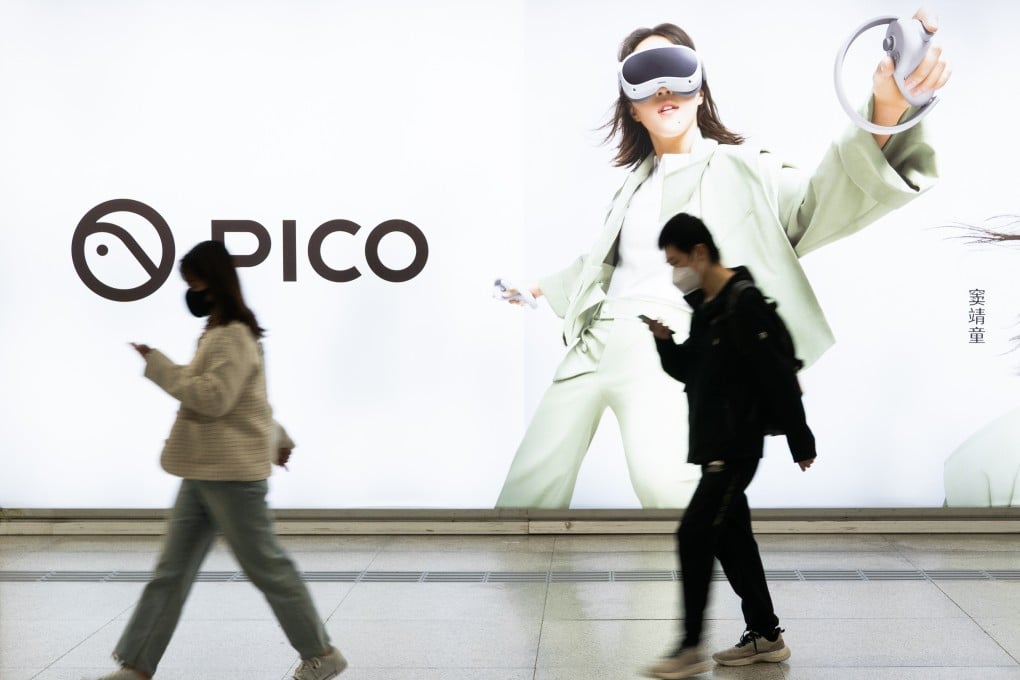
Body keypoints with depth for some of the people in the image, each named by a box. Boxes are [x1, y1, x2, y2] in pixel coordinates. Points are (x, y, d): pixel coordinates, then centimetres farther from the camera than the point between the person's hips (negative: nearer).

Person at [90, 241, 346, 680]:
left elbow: (213, 398, -25)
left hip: (232, 476, -10)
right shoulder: (220, 333, 16)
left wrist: (157, 365, -19)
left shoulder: (233, 337, -15)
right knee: (171, 573, 9)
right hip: (201, 476, 10)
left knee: (267, 567, 1)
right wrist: (277, 437, 33)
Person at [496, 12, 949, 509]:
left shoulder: (738, 169, 4)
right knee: (530, 485, 3)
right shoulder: (636, 182, 22)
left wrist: (885, 112, -33)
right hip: (594, 339, 7)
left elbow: (822, 202, -14)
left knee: (661, 479, -34)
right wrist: (545, 288, 56)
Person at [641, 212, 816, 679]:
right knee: (731, 537, 13)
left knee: (694, 536, -9)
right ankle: (765, 636, 24)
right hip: (712, 444, 10)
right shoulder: (703, 305, 11)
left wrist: (801, 442, -16)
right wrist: (665, 341, -1)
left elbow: (779, 377, -18)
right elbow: (691, 372, 18)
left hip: (736, 447, -10)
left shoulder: (744, 303, -18)